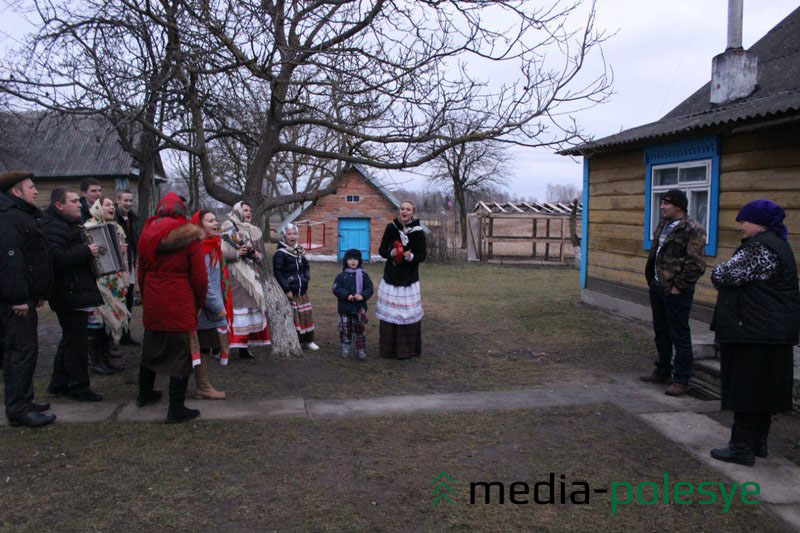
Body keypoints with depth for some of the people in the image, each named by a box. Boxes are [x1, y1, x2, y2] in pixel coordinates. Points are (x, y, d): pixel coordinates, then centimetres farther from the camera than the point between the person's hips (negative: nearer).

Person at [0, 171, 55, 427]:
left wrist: (36, 295, 22)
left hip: (25, 297, 11)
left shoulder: (24, 215, 20)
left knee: (22, 349, 15)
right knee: (23, 350, -8)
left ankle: (23, 401, 25)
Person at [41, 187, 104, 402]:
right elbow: (56, 257, -30)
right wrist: (86, 251, -25)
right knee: (77, 343, -3)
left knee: (69, 340, 19)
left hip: (76, 293, 11)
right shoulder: (54, 227, -16)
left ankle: (58, 384, 29)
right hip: (70, 294, -11)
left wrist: (93, 250, 17)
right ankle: (79, 388, 6)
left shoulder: (69, 224, 19)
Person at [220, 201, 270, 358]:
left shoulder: (254, 231, 19)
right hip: (235, 273, -6)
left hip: (251, 274, 6)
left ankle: (244, 346, 8)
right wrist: (237, 253, -22)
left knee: (250, 306, 3)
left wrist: (256, 254, 1)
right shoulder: (228, 227, 0)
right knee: (237, 305, -12)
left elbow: (261, 253, 22)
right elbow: (221, 250, -10)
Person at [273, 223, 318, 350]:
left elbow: (306, 266, 23)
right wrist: (287, 290, -17)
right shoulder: (280, 253, -11)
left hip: (302, 291, 7)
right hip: (289, 292, -7)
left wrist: (306, 278, 5)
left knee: (306, 314, 11)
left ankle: (307, 341, 24)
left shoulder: (299, 252, 12)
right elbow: (277, 273, -15)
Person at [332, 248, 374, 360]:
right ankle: (345, 349, 22)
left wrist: (363, 296, -20)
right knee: (345, 329, 8)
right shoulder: (341, 276, 1)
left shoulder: (363, 275, 2)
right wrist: (347, 295, -22)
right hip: (345, 308, 0)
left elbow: (369, 289, -1)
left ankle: (361, 350, 13)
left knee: (359, 330, 5)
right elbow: (336, 289, -8)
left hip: (359, 308, 0)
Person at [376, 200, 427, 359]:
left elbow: (422, 256, -2)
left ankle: (407, 349, 10)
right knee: (389, 313, 2)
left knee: (408, 313, -2)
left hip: (409, 280, -1)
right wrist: (391, 253, -18)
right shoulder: (391, 228, 0)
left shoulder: (418, 232, -4)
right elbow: (381, 250, 3)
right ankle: (388, 349, 14)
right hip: (391, 278, 1)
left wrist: (412, 257, -24)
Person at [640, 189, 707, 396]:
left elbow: (695, 264, -19)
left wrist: (678, 287, -18)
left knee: (679, 335, -1)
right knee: (661, 332, 19)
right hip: (658, 286, 9)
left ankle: (681, 380, 7)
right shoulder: (664, 223, 12)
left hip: (676, 291, -9)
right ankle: (662, 371, 33)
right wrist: (651, 279, 14)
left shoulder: (693, 229, -14)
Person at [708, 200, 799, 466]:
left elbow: (724, 276, -20)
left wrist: (718, 273, 2)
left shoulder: (759, 248, -18)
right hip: (775, 332, 10)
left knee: (745, 388, -3)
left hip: (753, 332, -10)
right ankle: (758, 442, 26)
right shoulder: (777, 244, 16)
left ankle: (742, 447, 4)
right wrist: (727, 276, 4)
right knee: (763, 388, 16)